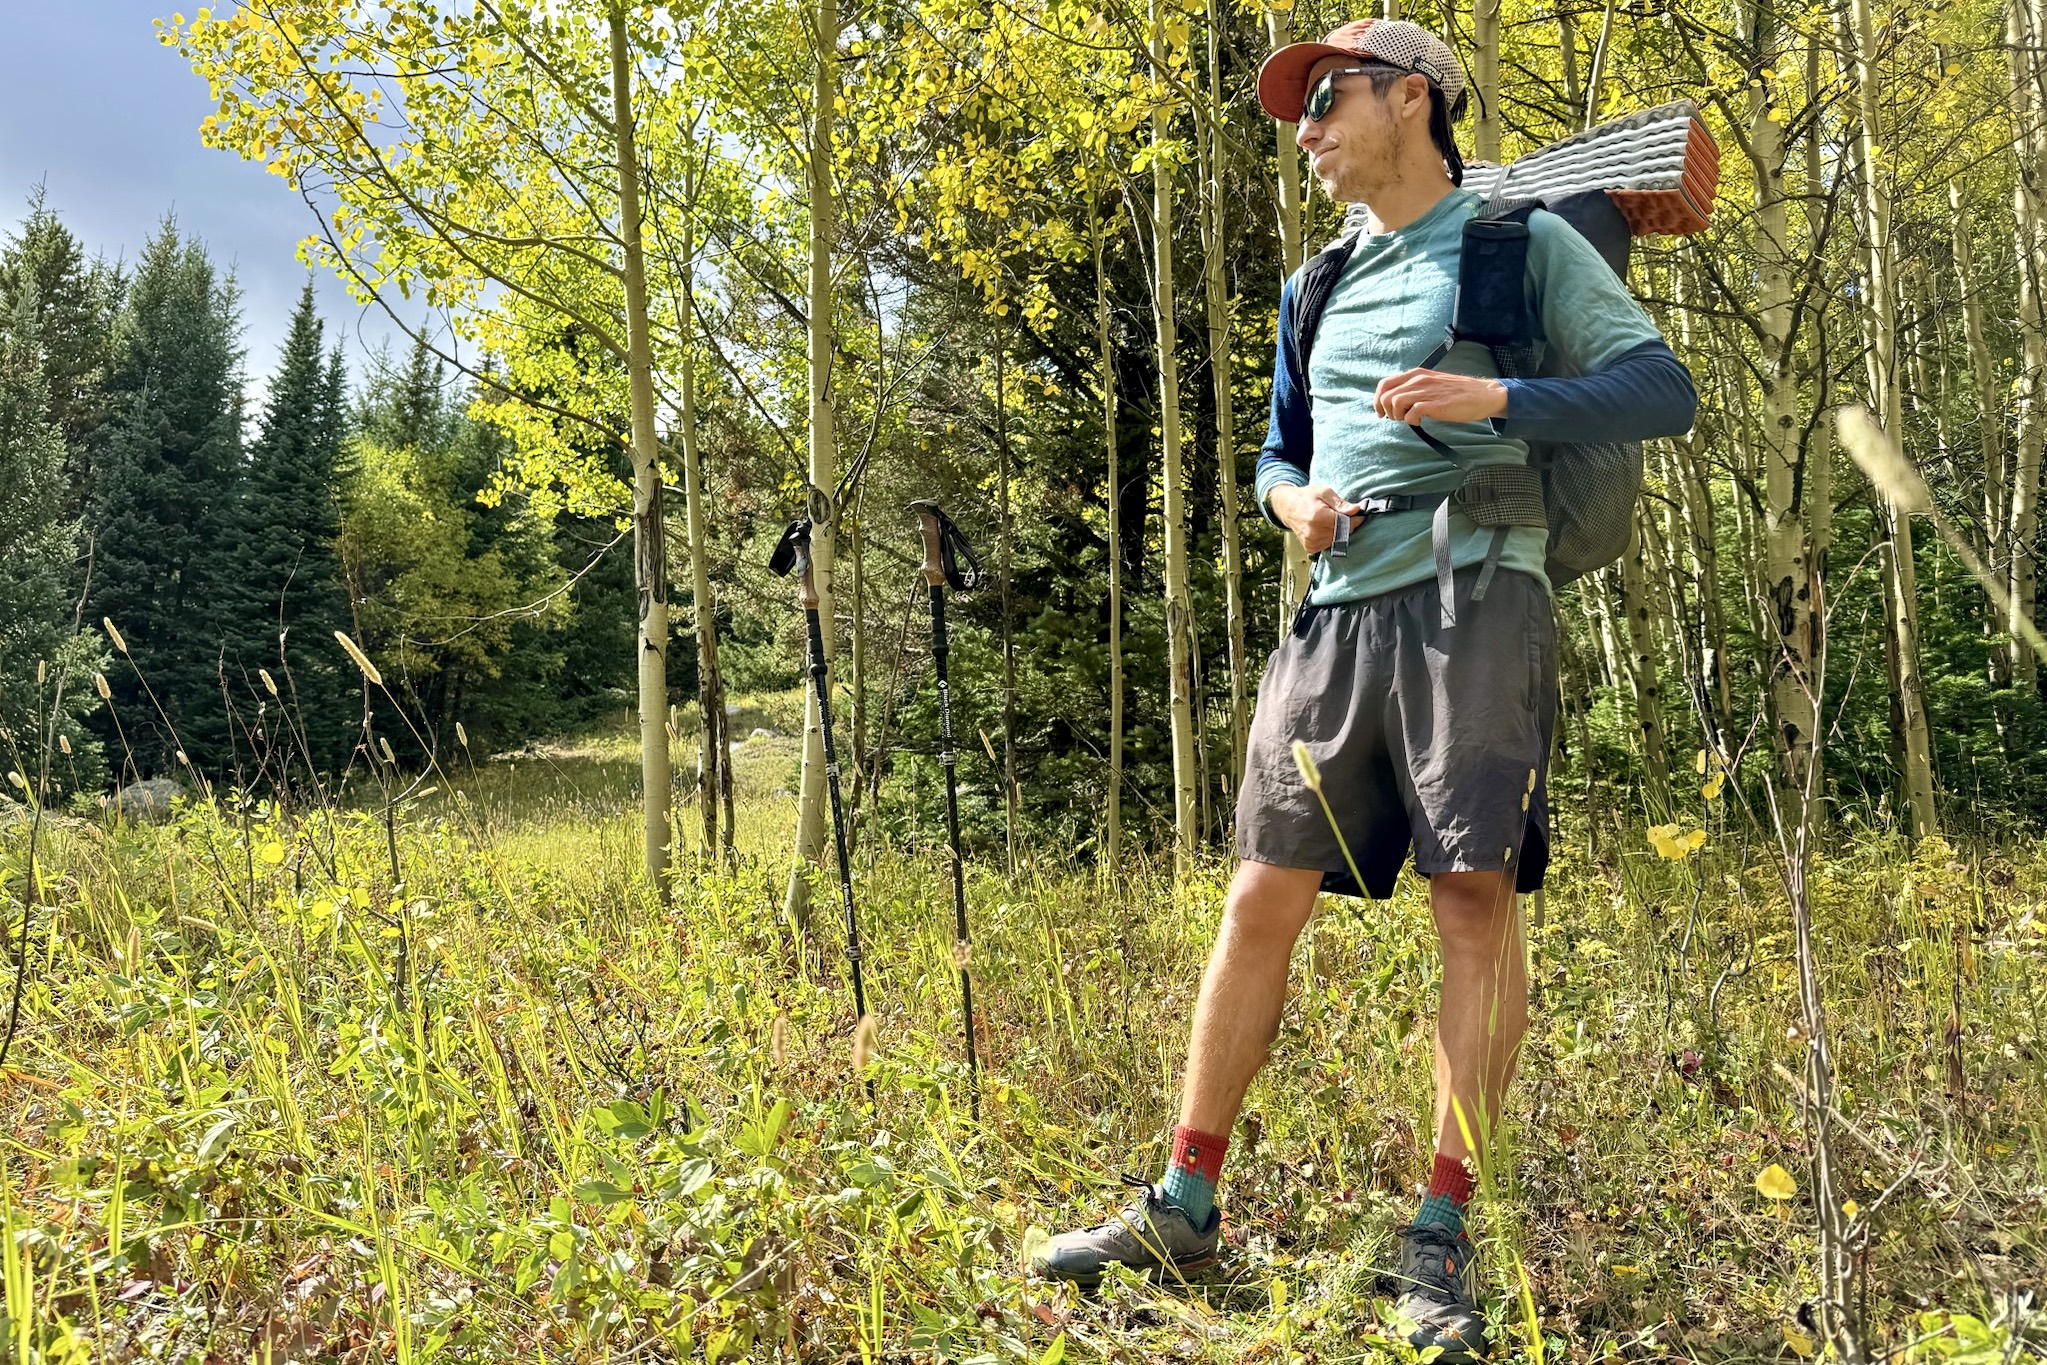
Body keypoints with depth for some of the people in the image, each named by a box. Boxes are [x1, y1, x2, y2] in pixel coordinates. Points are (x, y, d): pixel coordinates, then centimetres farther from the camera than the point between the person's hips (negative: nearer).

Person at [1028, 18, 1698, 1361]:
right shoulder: (1320, 291, 24)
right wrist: (1290, 497, 7)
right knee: (1261, 900, 1)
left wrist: (1497, 400, -16)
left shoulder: (1525, 241, 8)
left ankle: (1441, 1240, -3)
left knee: (1477, 897, -11)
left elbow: (1662, 388, -1)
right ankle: (1184, 1209, 9)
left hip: (1471, 594, -5)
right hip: (1337, 610, 5)